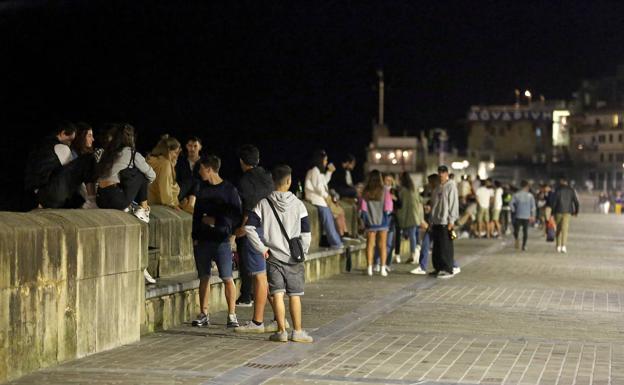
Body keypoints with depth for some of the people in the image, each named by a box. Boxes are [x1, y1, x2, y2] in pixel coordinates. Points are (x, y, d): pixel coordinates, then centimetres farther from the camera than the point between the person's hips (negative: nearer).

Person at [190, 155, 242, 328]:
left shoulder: (229, 189, -4)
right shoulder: (202, 188, 11)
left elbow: (237, 216, -6)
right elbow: (196, 213, 16)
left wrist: (216, 221, -13)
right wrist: (195, 236, 8)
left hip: (221, 240, -5)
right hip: (202, 240, 5)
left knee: (227, 278, -6)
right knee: (204, 278, 7)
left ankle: (232, 315, -1)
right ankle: (204, 314, 14)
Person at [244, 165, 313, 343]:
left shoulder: (263, 204, -2)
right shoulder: (298, 205, -4)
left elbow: (249, 227, -9)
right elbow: (306, 233, -5)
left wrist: (262, 248, -4)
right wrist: (302, 252, 7)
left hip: (273, 256, 0)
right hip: (294, 258, 0)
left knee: (277, 294, 2)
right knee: (295, 295, 7)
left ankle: (281, 330, 1)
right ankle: (297, 331, 11)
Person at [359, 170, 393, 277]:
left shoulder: (366, 191, -3)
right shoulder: (384, 190, -7)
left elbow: (362, 207, 0)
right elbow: (388, 205, -6)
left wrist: (364, 217, 11)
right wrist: (387, 216, 4)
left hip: (370, 221, 1)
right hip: (382, 220, -1)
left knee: (370, 244, 6)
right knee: (382, 245, 5)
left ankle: (369, 268, 3)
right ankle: (383, 268, 2)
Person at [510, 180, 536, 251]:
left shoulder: (516, 195, -1)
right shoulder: (530, 195, -2)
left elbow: (511, 204, -7)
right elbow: (533, 207, -4)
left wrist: (514, 211, 8)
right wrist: (533, 216, 5)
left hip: (518, 216, 0)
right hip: (527, 216, 0)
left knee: (516, 230, 13)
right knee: (525, 231, 10)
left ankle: (516, 239, -14)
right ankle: (524, 246, 7)